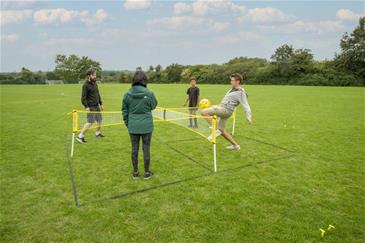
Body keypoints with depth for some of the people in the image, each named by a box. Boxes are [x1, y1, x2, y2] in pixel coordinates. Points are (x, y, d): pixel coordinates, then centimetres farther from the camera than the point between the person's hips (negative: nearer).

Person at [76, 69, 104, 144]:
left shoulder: (95, 83, 12)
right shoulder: (86, 85, -13)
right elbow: (83, 97, -15)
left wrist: (101, 104, 20)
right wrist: (86, 106, -22)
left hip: (97, 106, 8)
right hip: (91, 107, -8)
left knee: (99, 120, 16)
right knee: (90, 122, -11)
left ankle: (98, 133, 37)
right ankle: (80, 136, -1)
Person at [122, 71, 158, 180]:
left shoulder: (127, 94, -4)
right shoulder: (149, 93, -12)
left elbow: (124, 111, 3)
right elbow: (153, 106, 5)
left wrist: (127, 123, 14)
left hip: (133, 126, 2)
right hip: (146, 126, -2)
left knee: (134, 149, 13)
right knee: (146, 149, 10)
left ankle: (135, 172, 26)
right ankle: (147, 172, 23)